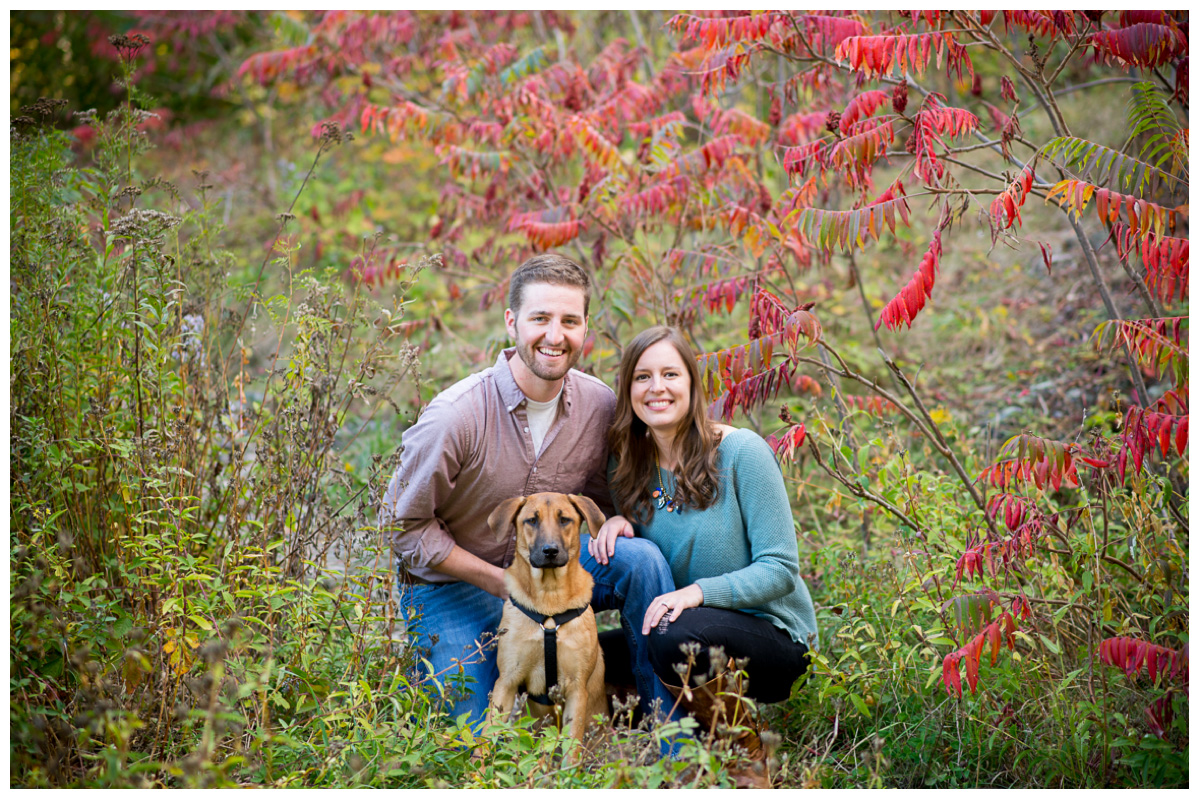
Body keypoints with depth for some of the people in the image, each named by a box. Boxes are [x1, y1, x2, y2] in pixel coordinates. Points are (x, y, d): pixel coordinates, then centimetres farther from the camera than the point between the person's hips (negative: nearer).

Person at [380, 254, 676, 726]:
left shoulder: (600, 406, -10)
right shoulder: (455, 417, -24)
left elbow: (599, 501, 8)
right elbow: (403, 526, -14)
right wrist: (501, 581, -19)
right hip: (452, 586, -4)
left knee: (640, 558, -24)